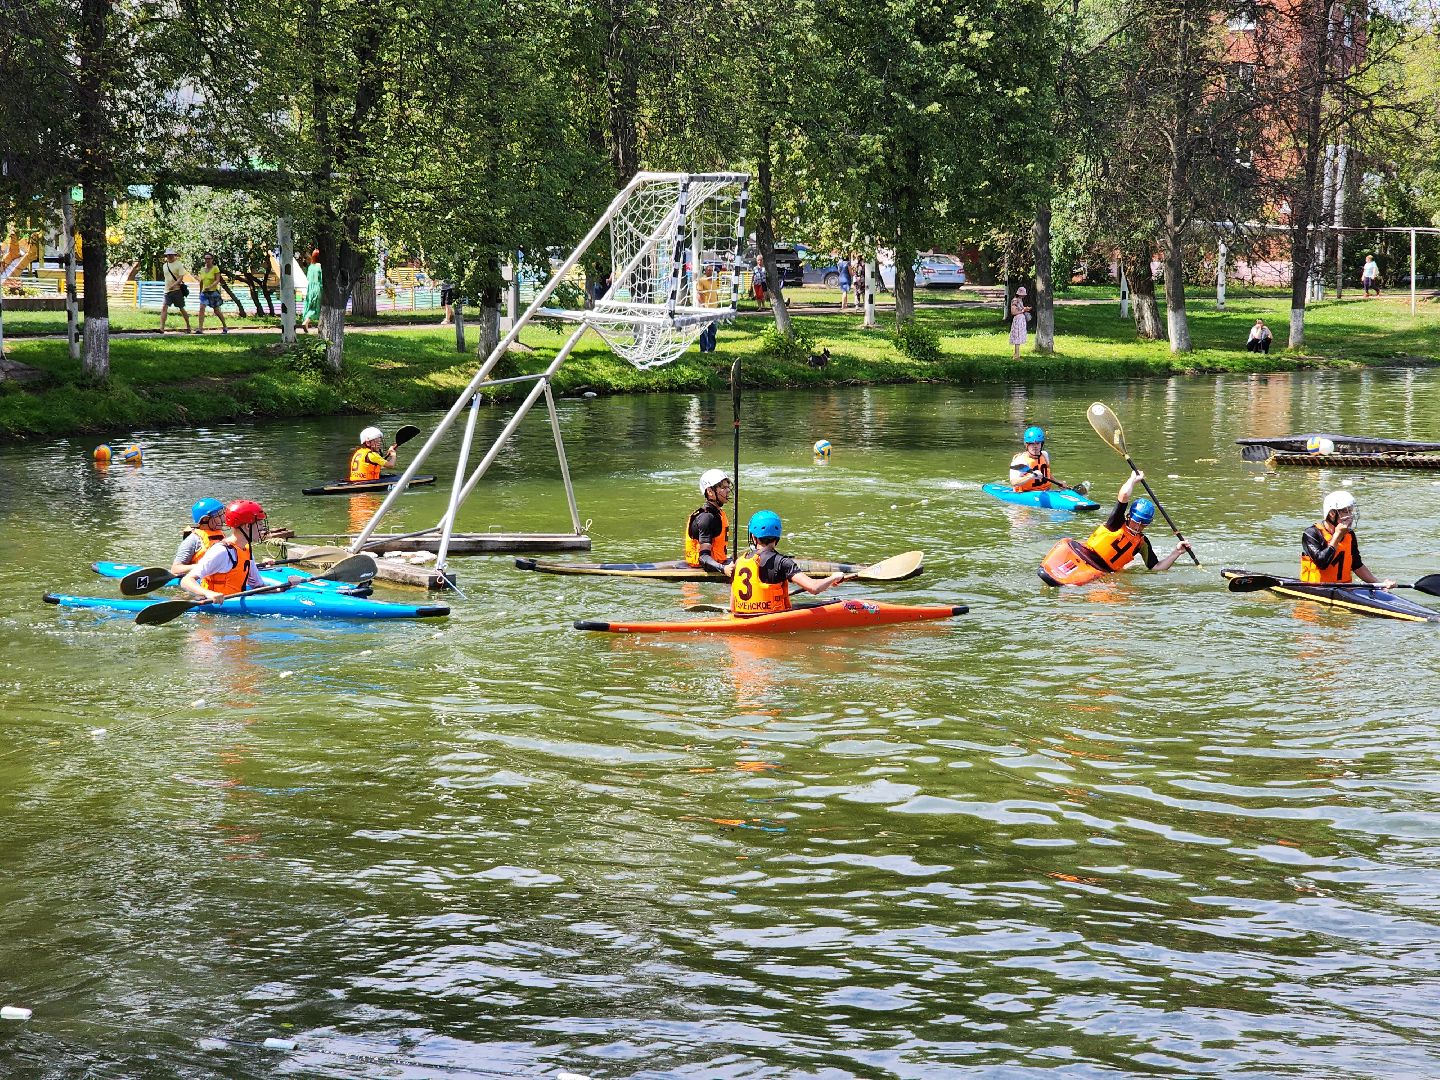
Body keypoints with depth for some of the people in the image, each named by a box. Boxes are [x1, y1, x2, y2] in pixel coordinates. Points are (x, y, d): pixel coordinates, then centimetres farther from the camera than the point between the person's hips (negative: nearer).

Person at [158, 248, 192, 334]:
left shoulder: (179, 265, -5)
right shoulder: (164, 266, 13)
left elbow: (181, 277, -14)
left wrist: (174, 285, -26)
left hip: (177, 290, -5)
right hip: (167, 291, 5)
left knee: (182, 309, 4)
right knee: (164, 307, -12)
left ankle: (188, 326, 21)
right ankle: (162, 328, -19)